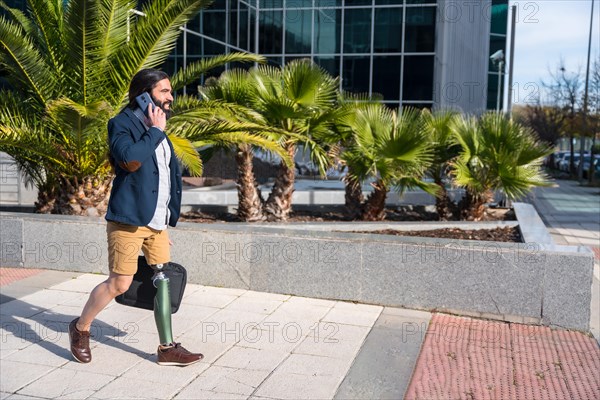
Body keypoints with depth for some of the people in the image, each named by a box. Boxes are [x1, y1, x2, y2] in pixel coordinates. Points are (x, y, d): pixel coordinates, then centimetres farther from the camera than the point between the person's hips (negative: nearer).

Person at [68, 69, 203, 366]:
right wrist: (155, 130, -14)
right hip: (129, 219, -7)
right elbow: (131, 158, -27)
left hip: (156, 221, 7)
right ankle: (80, 328, 20)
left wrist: (168, 220, 21)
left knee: (163, 281, 5)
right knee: (119, 283, -4)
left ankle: (167, 348, 12)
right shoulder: (122, 123, -6)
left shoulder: (157, 130, 18)